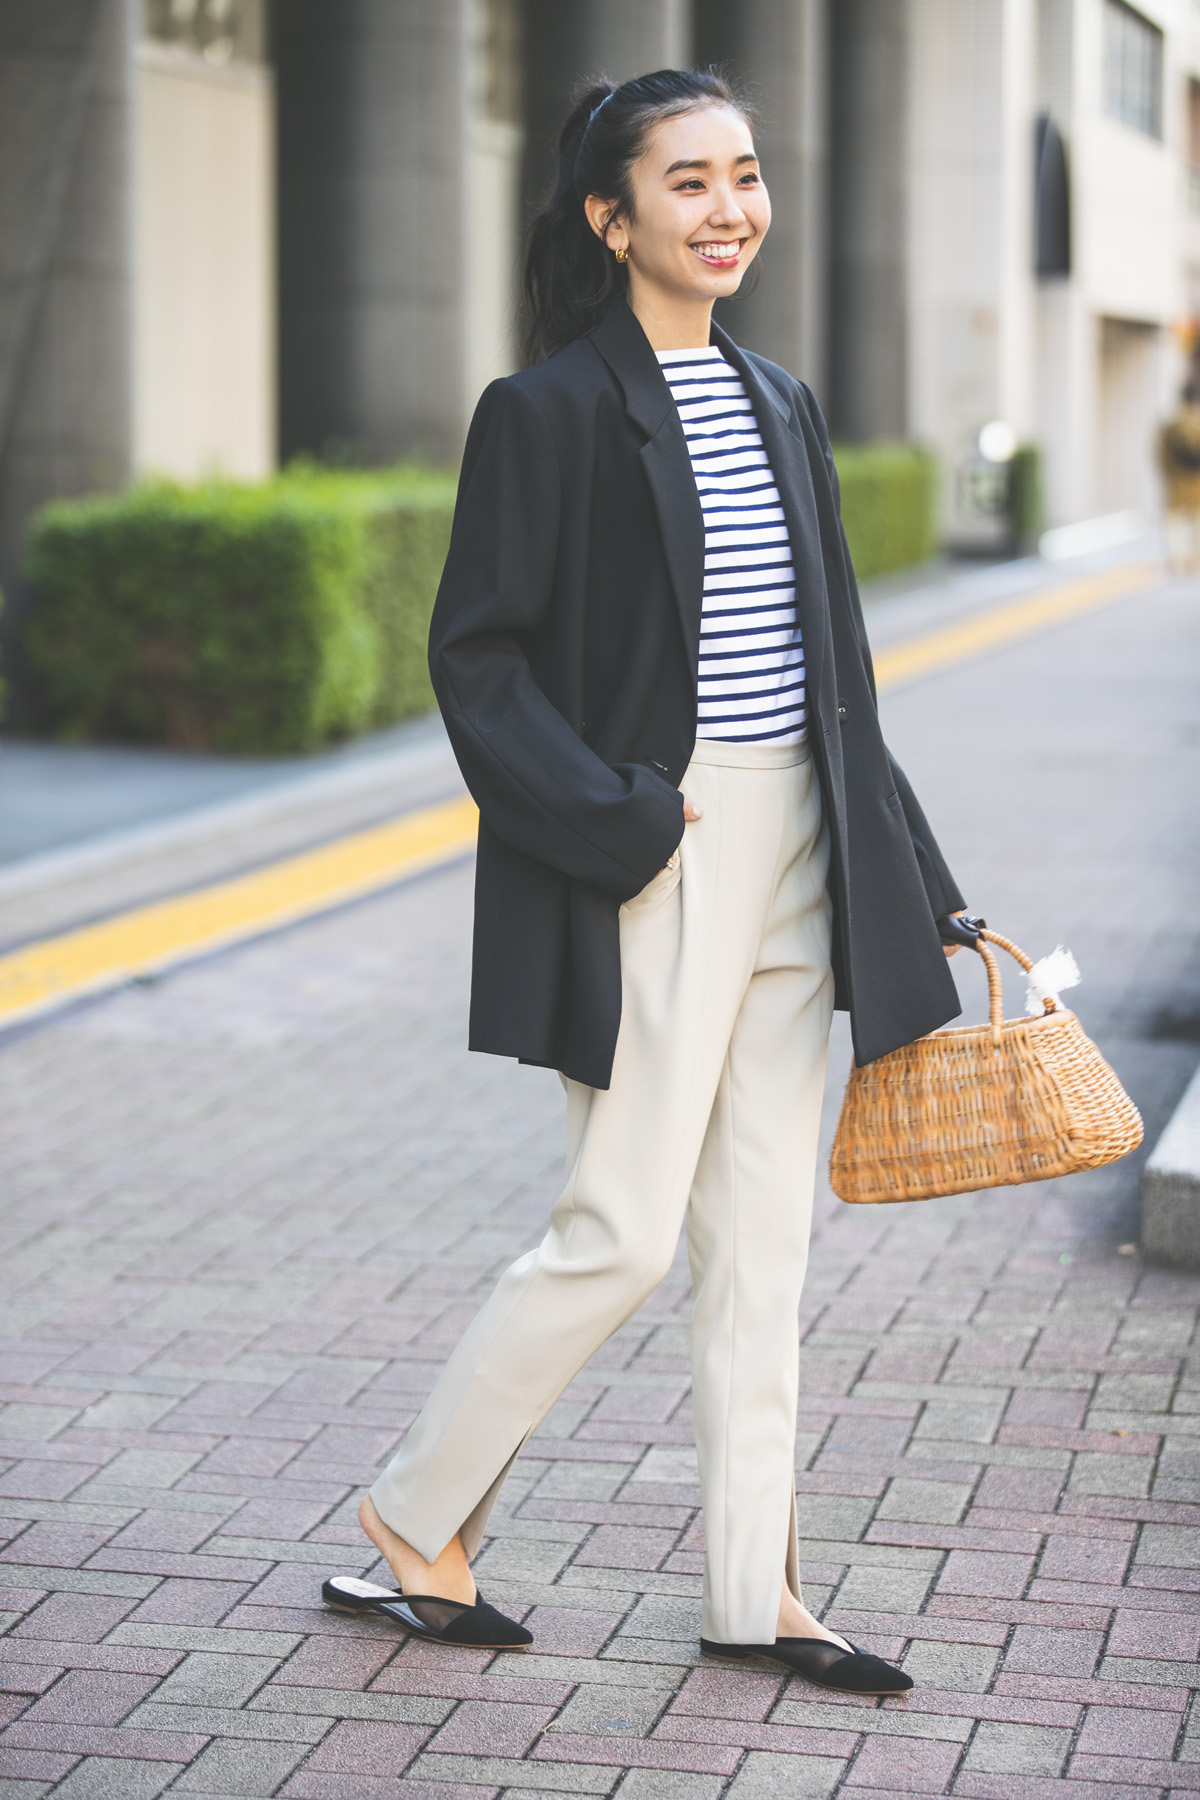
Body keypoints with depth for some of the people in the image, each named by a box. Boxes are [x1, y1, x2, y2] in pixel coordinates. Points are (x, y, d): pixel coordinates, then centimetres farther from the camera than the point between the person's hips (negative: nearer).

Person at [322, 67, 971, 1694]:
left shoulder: (780, 406, 13)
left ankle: (755, 1591, 17)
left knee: (761, 1237, 9)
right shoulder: (551, 410, -8)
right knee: (624, 1233, -6)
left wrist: (904, 879, 14)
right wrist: (610, 819, -18)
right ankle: (417, 1517, 14)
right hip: (649, 869, -7)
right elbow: (478, 657, -10)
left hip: (793, 860, 7)